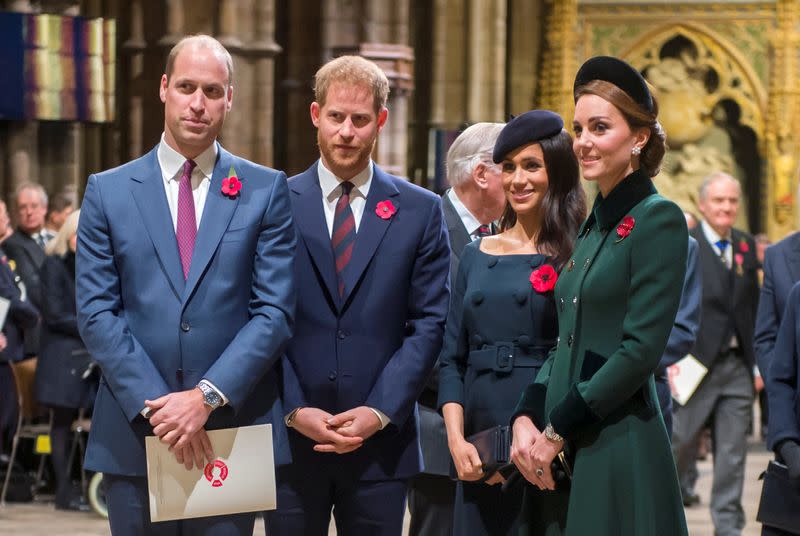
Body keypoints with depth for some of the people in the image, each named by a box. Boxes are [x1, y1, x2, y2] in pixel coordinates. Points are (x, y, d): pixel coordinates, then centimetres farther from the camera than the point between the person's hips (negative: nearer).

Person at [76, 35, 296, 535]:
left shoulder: (266, 190, 5)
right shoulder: (108, 191, 6)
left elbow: (275, 311, -2)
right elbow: (96, 312, 0)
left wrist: (207, 397, -13)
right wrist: (154, 404, -11)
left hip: (232, 429, -1)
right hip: (134, 436, 1)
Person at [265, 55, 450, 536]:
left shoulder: (420, 211, 5)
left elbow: (429, 324, 1)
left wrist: (379, 412, -8)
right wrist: (294, 410, -9)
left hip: (380, 442, 0)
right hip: (291, 439, 0)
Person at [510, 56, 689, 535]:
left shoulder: (658, 219, -9)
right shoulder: (594, 224, 15)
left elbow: (641, 349, -16)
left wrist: (558, 430, -13)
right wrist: (526, 419, 1)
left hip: (619, 449, -7)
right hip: (562, 455, 7)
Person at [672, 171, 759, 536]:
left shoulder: (747, 247, 12)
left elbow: (754, 309, 13)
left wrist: (758, 363, 8)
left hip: (738, 366, 4)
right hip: (696, 365, -4)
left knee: (733, 453, 5)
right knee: (679, 443, 2)